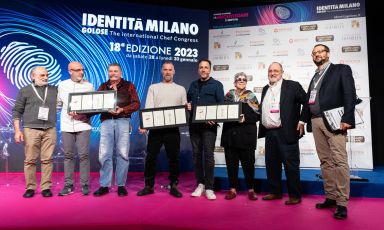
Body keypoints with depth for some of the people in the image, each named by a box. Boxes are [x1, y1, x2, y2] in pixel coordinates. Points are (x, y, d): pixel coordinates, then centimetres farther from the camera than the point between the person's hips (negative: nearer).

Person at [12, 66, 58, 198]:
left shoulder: (55, 90, 13)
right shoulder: (25, 91, 8)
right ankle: (30, 187, 11)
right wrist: (17, 130, -2)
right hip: (31, 129, -1)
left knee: (47, 160, -1)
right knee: (30, 160, 0)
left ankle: (46, 187, 7)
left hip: (50, 130, 1)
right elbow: (17, 111, 6)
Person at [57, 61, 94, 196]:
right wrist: (68, 112, -4)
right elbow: (58, 103, 14)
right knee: (68, 155, 6)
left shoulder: (89, 86, 4)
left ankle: (85, 184, 6)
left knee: (84, 155, -3)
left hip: (83, 124, -2)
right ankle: (68, 185, 15)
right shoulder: (62, 85, 9)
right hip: (67, 125, 2)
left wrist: (85, 115, -11)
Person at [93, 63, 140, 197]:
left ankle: (121, 185, 6)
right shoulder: (103, 86, 19)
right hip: (106, 121, 2)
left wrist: (122, 109, -12)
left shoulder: (128, 85, 12)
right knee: (104, 154, -2)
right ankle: (104, 185, 7)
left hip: (123, 121, -2)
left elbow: (136, 104, 3)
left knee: (122, 153, -2)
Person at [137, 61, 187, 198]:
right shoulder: (153, 88, 10)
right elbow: (148, 108, -1)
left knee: (173, 157, 4)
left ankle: (173, 186, 16)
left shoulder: (181, 89, 13)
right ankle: (149, 186, 16)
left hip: (173, 128, 0)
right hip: (155, 127, 0)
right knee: (151, 157, 3)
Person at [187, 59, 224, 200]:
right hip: (194, 124, 5)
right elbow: (187, 100, 25)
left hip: (209, 125, -4)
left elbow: (221, 105, -3)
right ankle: (200, 184, 19)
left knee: (208, 155, -5)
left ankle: (209, 188, 4)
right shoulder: (193, 85, 16)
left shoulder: (216, 85, 2)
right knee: (196, 154, 8)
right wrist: (187, 106, 1)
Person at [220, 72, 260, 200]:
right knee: (231, 162, 5)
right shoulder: (228, 95, 12)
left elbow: (257, 115, -2)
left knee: (248, 162, 2)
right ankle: (232, 189, 16)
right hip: (230, 133, 3)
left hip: (246, 134, -2)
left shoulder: (251, 96, 5)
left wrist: (246, 118, -17)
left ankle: (250, 189, 16)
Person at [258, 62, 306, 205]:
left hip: (286, 132, -6)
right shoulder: (265, 89, 16)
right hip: (269, 133, 6)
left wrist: (302, 121, -9)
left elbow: (307, 102, -4)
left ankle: (295, 195, 11)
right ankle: (275, 192, 25)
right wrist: (263, 128, 12)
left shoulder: (292, 86, -2)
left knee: (291, 165, 0)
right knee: (271, 164, 12)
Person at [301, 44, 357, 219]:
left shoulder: (342, 69, 6)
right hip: (316, 123, 6)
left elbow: (350, 95, -5)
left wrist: (346, 119, -16)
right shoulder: (315, 77, 23)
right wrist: (304, 120, 11)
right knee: (325, 161, 8)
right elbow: (308, 100, 19)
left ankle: (342, 203, -3)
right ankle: (330, 197, 16)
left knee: (339, 161, -8)